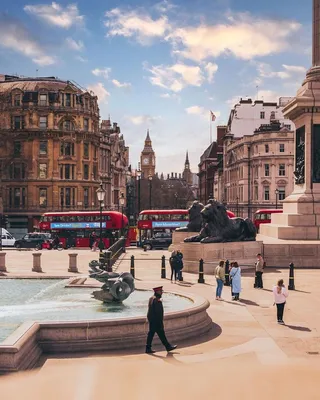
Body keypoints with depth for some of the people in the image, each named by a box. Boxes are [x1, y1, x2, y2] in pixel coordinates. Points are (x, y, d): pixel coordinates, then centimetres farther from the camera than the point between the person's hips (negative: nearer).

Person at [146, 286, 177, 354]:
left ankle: (148, 348, 13)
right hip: (156, 321, -9)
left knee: (151, 333, 11)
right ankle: (168, 346, 15)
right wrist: (161, 324, -17)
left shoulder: (151, 299, 9)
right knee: (161, 334, 3)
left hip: (151, 320, 9)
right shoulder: (157, 300, -21)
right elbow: (158, 313, -22)